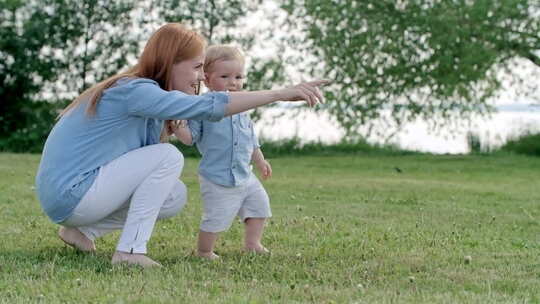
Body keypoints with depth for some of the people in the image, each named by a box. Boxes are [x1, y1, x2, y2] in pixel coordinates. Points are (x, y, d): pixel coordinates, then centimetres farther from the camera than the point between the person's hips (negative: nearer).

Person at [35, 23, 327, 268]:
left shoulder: (144, 95, 10)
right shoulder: (133, 91, -20)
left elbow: (146, 163, 7)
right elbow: (209, 106, -31)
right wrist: (281, 94, -31)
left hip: (71, 194, 9)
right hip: (69, 193, -9)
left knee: (175, 197, 10)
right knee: (168, 157, -16)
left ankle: (82, 230, 11)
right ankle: (130, 250, -14)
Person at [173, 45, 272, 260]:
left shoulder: (241, 110, 10)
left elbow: (251, 139, 22)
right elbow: (190, 136, -12)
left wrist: (260, 161, 28)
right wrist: (177, 126, -31)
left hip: (244, 176, 7)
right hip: (217, 179, -7)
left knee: (260, 203, 13)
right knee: (218, 217, -10)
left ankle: (252, 243, 28)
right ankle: (204, 251, 11)